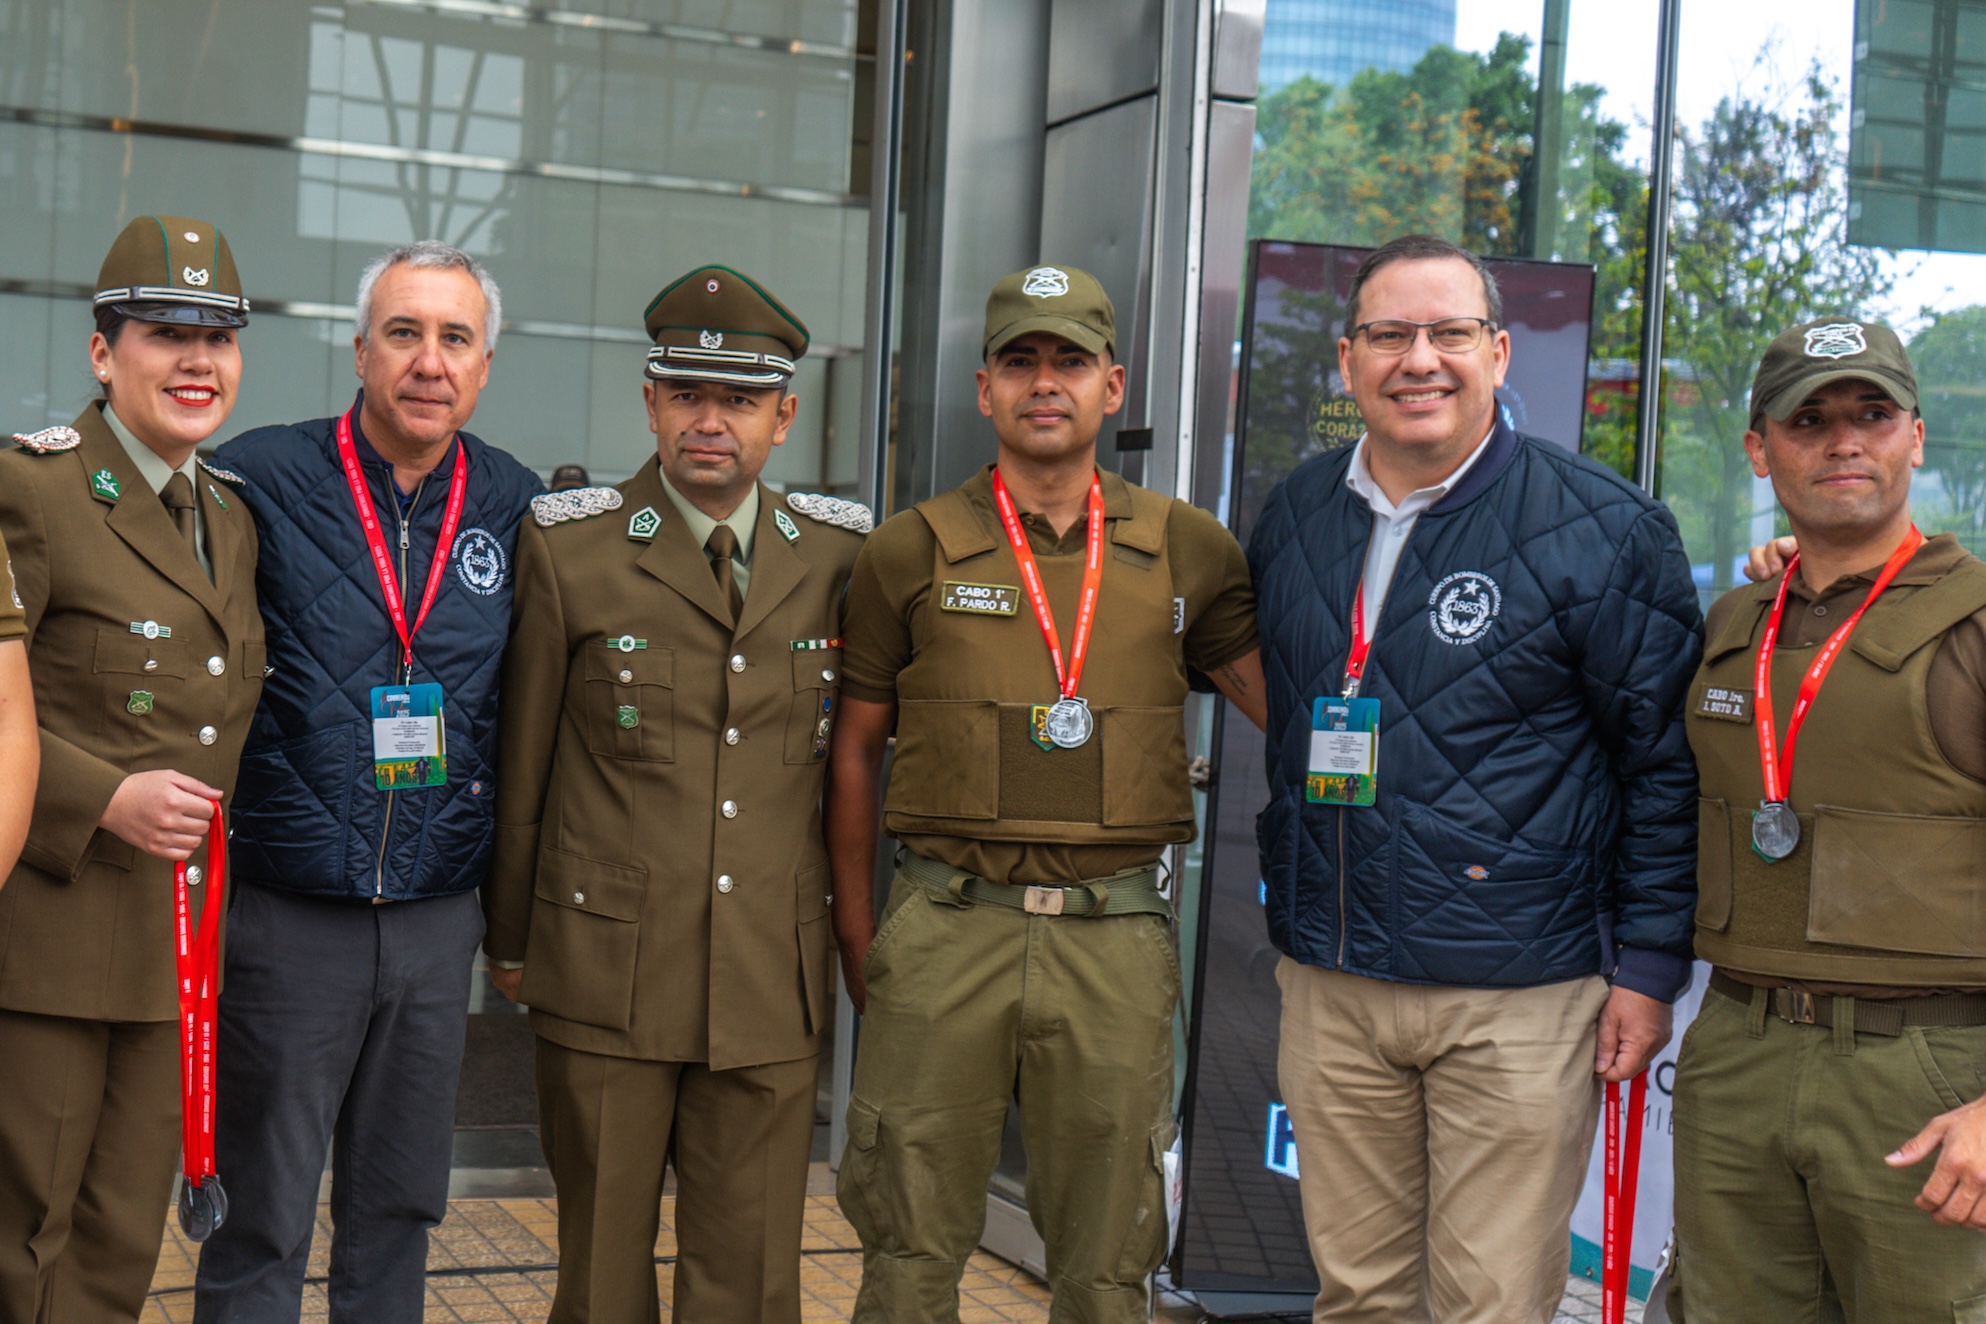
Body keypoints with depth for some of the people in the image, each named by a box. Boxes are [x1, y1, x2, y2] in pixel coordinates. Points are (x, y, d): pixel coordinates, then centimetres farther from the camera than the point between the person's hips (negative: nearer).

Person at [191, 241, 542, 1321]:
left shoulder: (516, 507, 4)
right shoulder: (259, 481, -6)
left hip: (438, 918, 3)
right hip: (286, 915, -3)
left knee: (399, 1208, 14)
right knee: (259, 1223, 5)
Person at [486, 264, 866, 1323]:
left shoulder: (837, 555, 5)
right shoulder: (569, 550, -2)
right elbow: (521, 760, 5)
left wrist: (845, 930, 14)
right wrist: (508, 939, 10)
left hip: (771, 984, 2)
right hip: (606, 973, -1)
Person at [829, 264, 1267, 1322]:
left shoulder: (1188, 551, 7)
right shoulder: (909, 553, 3)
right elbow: (853, 748, 8)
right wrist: (856, 934, 7)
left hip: (1115, 937, 1)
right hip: (945, 927, -1)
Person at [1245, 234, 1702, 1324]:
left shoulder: (1601, 532, -7)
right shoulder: (1294, 518, 9)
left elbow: (1668, 762, -4)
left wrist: (1650, 963, -7)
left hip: (1517, 1000, -5)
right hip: (1327, 987, 5)